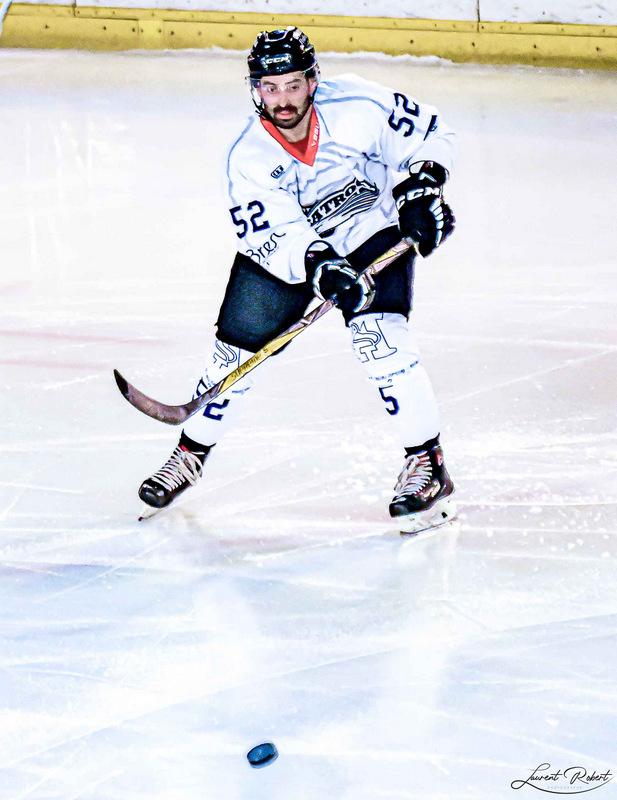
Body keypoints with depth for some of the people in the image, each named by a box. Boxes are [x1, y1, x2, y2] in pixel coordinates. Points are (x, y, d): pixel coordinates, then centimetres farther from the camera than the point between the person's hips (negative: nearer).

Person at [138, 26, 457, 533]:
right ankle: (191, 454, 24)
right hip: (289, 248, 2)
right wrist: (318, 267, -43)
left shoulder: (358, 106, -24)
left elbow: (431, 134, -11)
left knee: (379, 335, -24)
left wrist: (421, 187, -26)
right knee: (237, 348, 0)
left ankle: (428, 464, -13)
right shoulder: (248, 159, -22)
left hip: (375, 234, -2)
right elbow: (275, 242, -25)